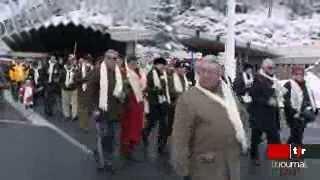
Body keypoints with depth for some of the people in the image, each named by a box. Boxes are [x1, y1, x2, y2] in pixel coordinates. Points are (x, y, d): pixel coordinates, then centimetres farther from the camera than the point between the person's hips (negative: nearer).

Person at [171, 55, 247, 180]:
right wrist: (183, 169, -16)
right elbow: (180, 137, -16)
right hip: (206, 166, -6)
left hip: (232, 161, 6)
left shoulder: (227, 91, 6)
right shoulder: (188, 99, -15)